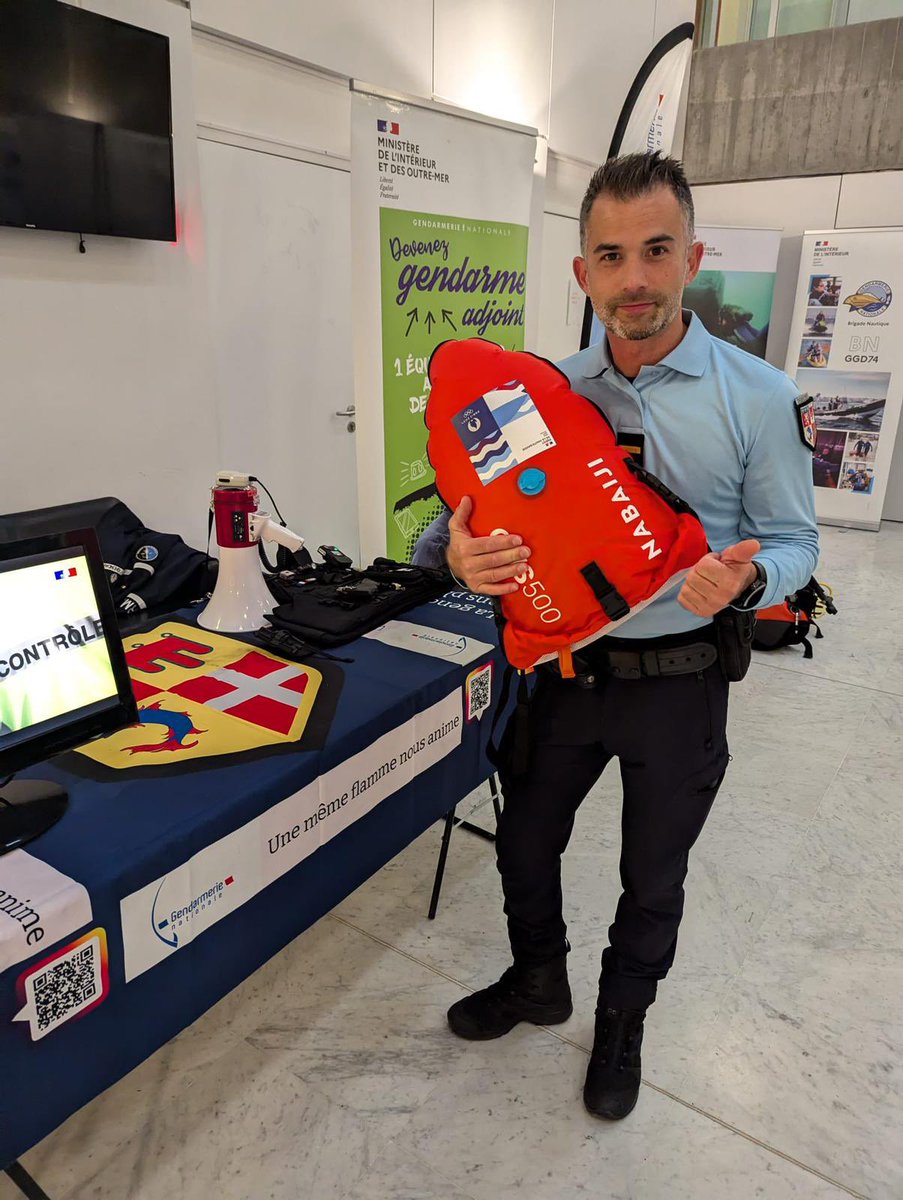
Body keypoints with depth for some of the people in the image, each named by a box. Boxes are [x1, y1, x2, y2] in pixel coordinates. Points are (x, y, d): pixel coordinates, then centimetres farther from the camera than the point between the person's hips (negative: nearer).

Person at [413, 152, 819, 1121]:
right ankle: (537, 983, 50)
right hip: (565, 668, 3)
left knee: (653, 879, 18)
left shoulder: (757, 398, -9)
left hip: (679, 682, -2)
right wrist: (458, 553, -25)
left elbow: (791, 540, -4)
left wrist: (746, 578, -27)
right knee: (524, 846, 19)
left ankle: (621, 1024, 48)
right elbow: (479, 510, -1)